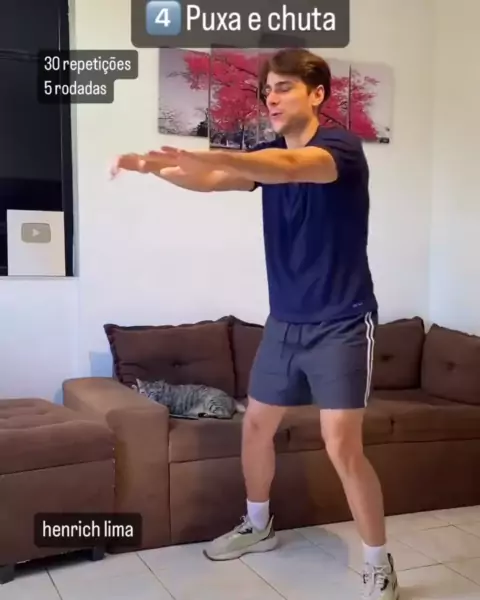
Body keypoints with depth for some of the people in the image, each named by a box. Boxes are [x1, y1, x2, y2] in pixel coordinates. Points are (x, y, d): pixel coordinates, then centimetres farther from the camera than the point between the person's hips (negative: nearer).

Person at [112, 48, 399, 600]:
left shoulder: (341, 146, -13)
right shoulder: (270, 155, 9)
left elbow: (291, 169, -35)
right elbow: (210, 181, -5)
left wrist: (207, 156, -50)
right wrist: (156, 167, -24)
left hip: (341, 323, -7)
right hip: (284, 321, 7)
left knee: (342, 446, -11)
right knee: (256, 425, 15)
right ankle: (257, 526, 37)